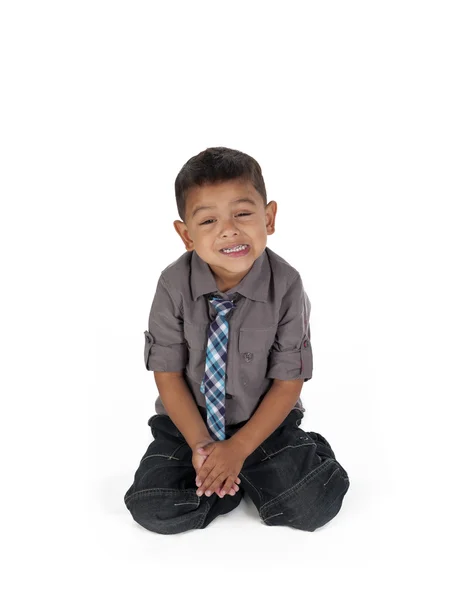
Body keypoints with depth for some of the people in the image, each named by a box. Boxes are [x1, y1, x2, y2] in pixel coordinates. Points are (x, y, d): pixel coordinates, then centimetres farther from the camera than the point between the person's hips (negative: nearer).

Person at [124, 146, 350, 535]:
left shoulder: (286, 286, -18)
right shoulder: (175, 285, -16)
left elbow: (288, 382, -12)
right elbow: (168, 374, -8)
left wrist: (239, 449, -18)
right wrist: (200, 444, -17)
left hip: (264, 420, -1)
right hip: (189, 421, 2)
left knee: (314, 505, -20)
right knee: (153, 510, -17)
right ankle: (254, 476, 3)